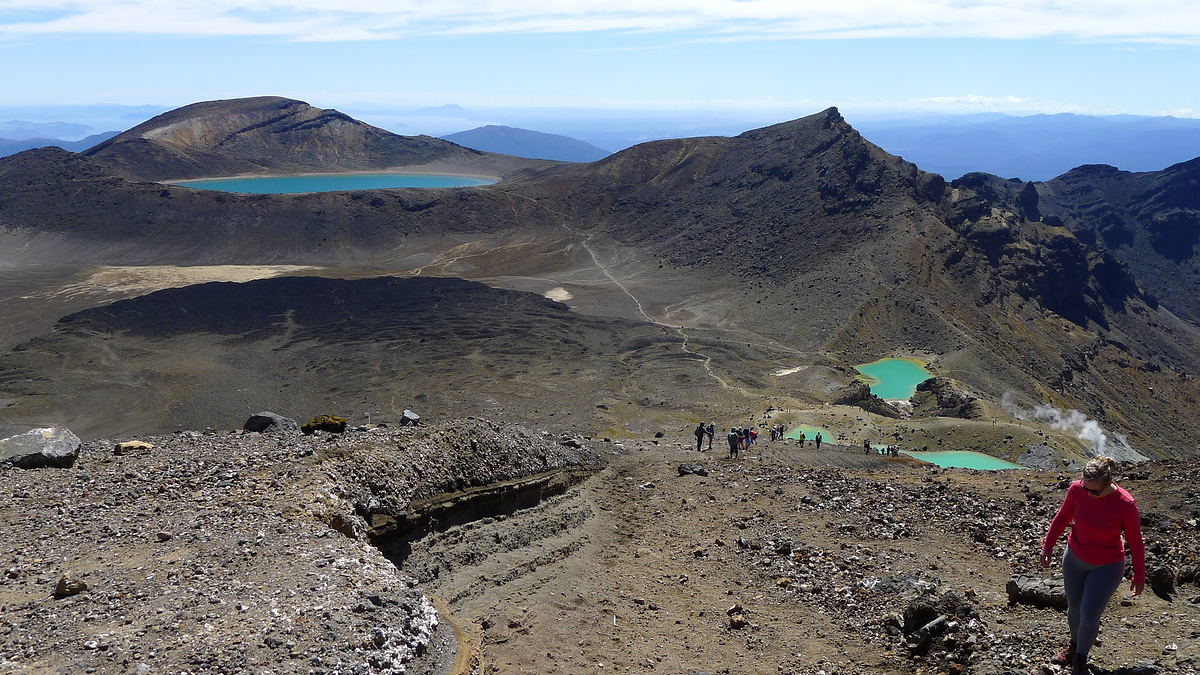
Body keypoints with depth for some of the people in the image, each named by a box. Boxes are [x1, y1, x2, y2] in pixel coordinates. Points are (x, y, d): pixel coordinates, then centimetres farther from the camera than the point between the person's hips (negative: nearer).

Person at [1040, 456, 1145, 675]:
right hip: (1075, 558, 3)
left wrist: (1139, 577, -1)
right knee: (1074, 609, 17)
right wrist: (1048, 546, 6)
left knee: (1089, 617, -4)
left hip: (1107, 566, -3)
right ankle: (1074, 645, 47)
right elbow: (1063, 517, 0)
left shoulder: (1126, 504, -27)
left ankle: (1080, 657, 26)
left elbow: (1135, 542, -12)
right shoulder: (1077, 489, -20)